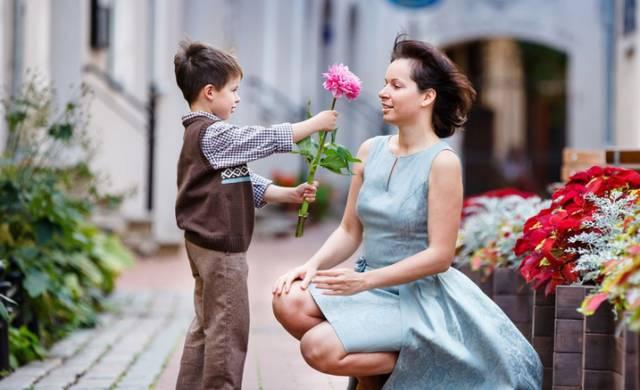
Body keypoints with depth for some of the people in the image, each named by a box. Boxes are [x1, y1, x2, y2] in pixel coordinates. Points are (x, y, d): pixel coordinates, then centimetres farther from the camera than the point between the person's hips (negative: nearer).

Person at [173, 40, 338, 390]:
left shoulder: (202, 134, 15)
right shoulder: (212, 134, -18)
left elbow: (245, 185, 14)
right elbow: (266, 139, -19)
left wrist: (290, 194, 5)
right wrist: (316, 123, -10)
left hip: (207, 244, 11)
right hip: (220, 247, -11)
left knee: (207, 326, 16)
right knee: (229, 328, -4)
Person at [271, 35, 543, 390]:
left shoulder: (442, 162, -14)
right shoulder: (371, 150, 3)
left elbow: (440, 255, -17)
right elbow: (349, 230, 9)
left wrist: (365, 281, -22)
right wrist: (313, 265, -10)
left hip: (418, 296, -6)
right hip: (370, 286, 6)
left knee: (318, 348, -24)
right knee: (289, 301, -19)